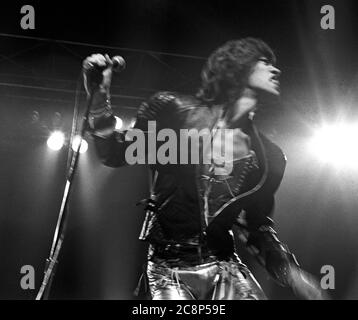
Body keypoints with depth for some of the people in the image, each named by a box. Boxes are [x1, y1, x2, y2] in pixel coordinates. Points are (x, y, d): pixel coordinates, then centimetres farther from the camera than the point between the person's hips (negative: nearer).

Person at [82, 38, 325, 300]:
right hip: (169, 270, -3)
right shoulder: (175, 110, -3)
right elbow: (116, 156, 1)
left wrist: (294, 275, 1)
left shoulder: (269, 158, 6)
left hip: (226, 268, 3)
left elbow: (259, 228, 14)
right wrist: (99, 97, -12)